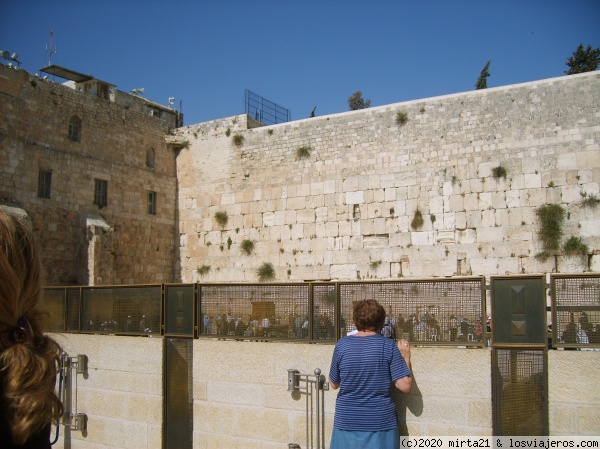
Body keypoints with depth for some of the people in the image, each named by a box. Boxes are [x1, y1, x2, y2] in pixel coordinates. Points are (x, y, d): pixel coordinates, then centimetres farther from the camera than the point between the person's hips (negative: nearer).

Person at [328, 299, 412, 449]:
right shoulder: (388, 346, -8)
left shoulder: (342, 345, -5)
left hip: (347, 422, 1)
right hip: (381, 423, -1)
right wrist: (405, 358, 4)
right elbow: (405, 386, -10)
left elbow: (334, 384, 6)